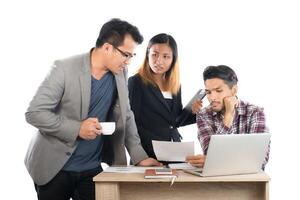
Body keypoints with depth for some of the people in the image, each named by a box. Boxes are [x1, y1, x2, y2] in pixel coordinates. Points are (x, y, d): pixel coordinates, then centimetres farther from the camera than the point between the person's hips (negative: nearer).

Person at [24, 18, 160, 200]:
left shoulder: (120, 73, 1)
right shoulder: (65, 69, -16)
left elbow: (126, 117, 10)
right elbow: (34, 113, -16)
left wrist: (139, 156, 2)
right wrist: (77, 128, -24)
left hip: (93, 169, 4)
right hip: (54, 168, -4)